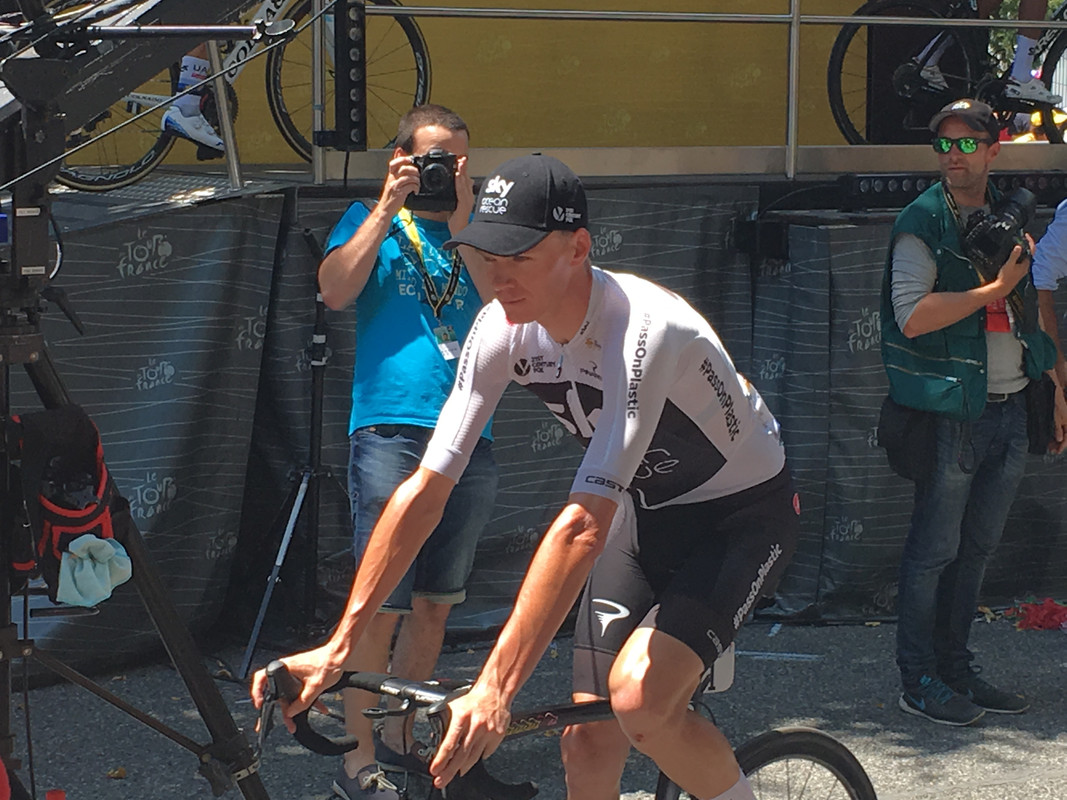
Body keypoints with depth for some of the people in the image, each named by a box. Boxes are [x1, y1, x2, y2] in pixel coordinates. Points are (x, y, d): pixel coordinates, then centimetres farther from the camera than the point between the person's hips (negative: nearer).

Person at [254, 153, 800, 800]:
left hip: (744, 510, -6)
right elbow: (426, 488, -12)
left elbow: (584, 524, -42)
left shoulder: (643, 332, -36)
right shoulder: (503, 329, -15)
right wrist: (337, 648, -17)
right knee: (589, 746, 0)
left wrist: (495, 690, -46)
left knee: (639, 699, -29)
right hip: (648, 511, 6)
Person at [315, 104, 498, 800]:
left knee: (434, 605, 11)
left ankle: (399, 737, 25)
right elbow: (337, 290, -7)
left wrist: (462, 220, -6)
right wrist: (388, 208, -6)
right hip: (391, 433, -4)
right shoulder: (371, 220, 11)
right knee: (382, 606, -8)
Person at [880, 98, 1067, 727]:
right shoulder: (922, 224, -7)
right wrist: (994, 289, -17)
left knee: (979, 546, 12)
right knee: (935, 549, -1)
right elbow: (913, 317, -19)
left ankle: (956, 667, 22)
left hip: (1011, 408, 6)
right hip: (954, 411, -6)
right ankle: (919, 680, 8)